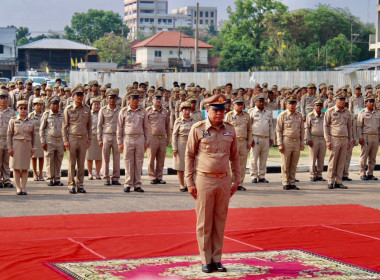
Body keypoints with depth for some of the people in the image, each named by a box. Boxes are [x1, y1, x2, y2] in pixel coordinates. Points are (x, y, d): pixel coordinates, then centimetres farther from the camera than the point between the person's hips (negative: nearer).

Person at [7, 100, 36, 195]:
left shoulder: (30, 122, 9)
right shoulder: (13, 121, 2)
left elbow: (33, 135, 14)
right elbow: (9, 135, 1)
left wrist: (33, 147, 7)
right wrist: (9, 148, -5)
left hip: (27, 145, 2)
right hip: (17, 145, -2)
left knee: (25, 168, 2)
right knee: (16, 167, -2)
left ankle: (23, 187, 6)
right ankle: (18, 188, 2)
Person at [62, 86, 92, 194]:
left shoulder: (87, 110, 9)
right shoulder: (68, 109, 1)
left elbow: (89, 125, 15)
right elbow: (64, 126, 0)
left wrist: (89, 138, 7)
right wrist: (65, 140, -6)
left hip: (83, 139, 3)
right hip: (72, 138, -3)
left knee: (81, 164, 4)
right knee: (72, 163, 0)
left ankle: (80, 185, 9)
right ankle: (72, 185, 4)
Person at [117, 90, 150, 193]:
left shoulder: (143, 112, 9)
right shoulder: (123, 112, 4)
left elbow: (146, 128, 12)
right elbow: (119, 128, 5)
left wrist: (147, 141, 6)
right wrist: (119, 142, 0)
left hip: (140, 139, 2)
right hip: (128, 139, -2)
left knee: (139, 162, 3)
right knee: (128, 162, -1)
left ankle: (137, 184, 8)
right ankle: (128, 184, 5)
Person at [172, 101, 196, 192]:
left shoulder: (194, 121, 8)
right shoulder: (178, 121, 0)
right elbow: (174, 135, -2)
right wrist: (174, 148, -8)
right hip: (181, 144, -3)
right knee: (181, 165, 2)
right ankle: (182, 185, 10)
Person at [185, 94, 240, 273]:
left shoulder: (230, 130, 6)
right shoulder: (198, 129, -4)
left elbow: (235, 156, 14)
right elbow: (189, 155, -2)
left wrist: (236, 180, 11)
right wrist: (189, 182, -6)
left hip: (224, 181, 4)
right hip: (204, 180, -3)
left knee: (220, 222, 8)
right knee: (204, 223, 1)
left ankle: (217, 260, 15)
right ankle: (206, 261, 9)